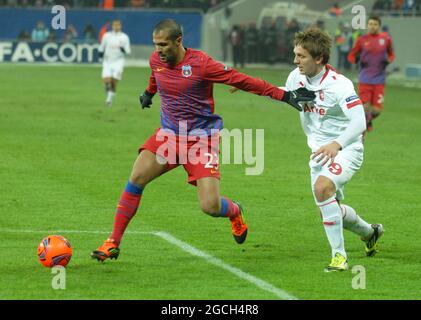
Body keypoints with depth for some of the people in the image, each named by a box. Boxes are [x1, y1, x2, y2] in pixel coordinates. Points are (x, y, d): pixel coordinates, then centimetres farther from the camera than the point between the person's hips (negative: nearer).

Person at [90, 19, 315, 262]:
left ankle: (235, 212, 27)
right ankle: (113, 243, -7)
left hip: (202, 139, -5)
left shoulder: (201, 63, -19)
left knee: (211, 207, -12)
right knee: (137, 178, -16)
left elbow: (242, 80, -16)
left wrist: (285, 95, -19)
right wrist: (149, 93, 47)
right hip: (169, 134, 5)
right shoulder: (156, 60, -2)